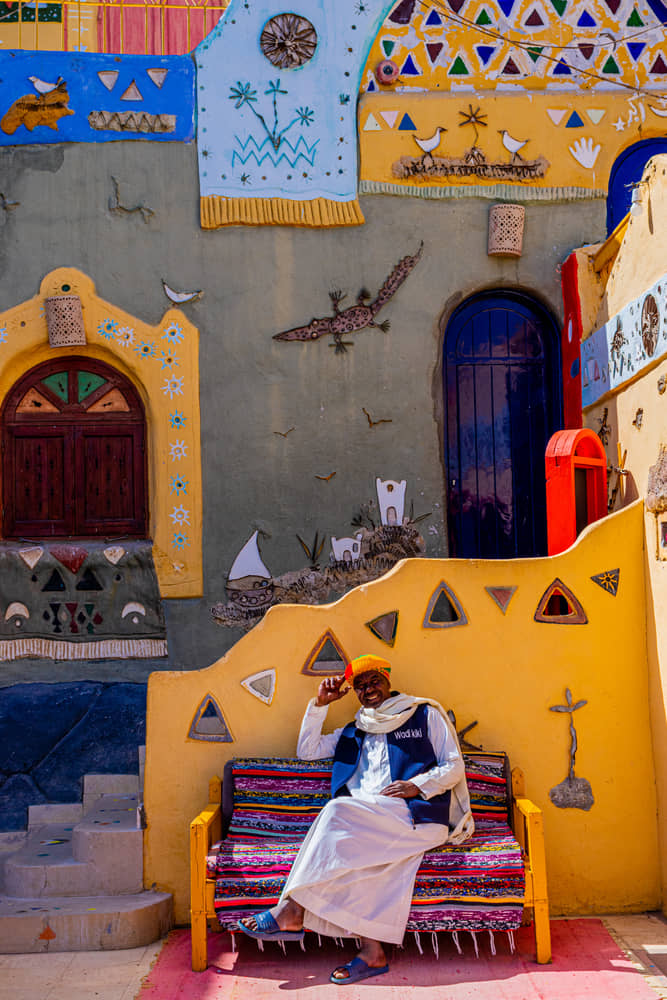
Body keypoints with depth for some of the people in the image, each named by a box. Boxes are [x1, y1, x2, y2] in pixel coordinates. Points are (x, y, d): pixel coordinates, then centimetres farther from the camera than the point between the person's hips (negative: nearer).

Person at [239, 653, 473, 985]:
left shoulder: (425, 714, 16)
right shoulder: (353, 733, 28)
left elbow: (454, 767, 10)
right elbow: (306, 750, 23)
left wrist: (418, 785, -8)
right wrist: (320, 704, 16)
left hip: (415, 815, -4)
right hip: (365, 819, 5)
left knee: (339, 811, -29)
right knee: (354, 853, -32)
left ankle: (292, 911, -28)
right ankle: (372, 951, -32)